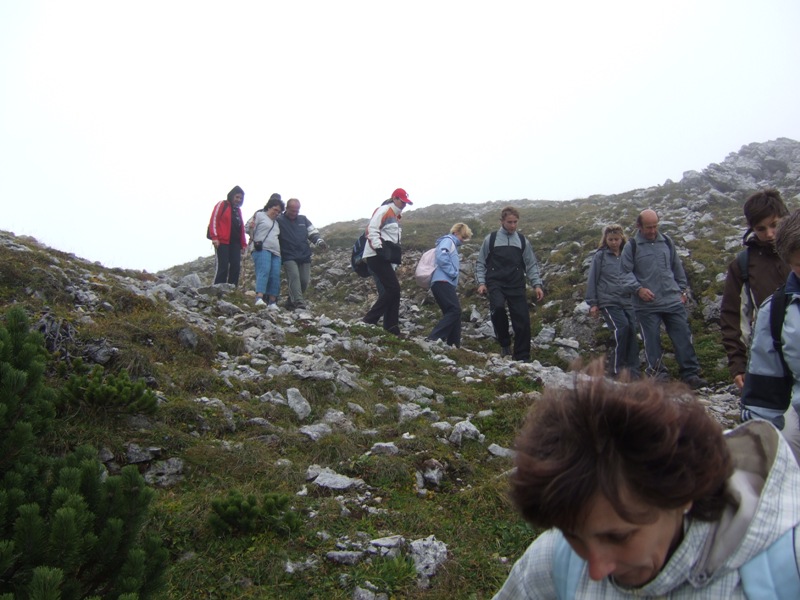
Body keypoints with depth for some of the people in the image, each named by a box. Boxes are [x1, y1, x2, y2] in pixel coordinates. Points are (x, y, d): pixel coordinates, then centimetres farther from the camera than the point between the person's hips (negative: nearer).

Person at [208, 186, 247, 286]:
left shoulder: (238, 210, 23)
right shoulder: (222, 205, 3)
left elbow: (241, 228, 23)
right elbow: (213, 220, -6)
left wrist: (243, 244, 15)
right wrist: (214, 237, -15)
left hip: (235, 243, 7)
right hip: (222, 242, -7)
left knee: (236, 267, -2)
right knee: (222, 267, -11)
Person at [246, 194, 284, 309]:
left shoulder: (276, 223, 28)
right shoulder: (259, 215, 8)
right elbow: (248, 229, 0)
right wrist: (250, 227, -22)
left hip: (275, 252, 7)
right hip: (262, 249, -7)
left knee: (275, 275, -5)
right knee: (264, 271, -24)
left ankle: (272, 302, -6)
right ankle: (259, 297, -35)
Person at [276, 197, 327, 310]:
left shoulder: (303, 219, 15)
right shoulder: (279, 220, 2)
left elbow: (313, 233, 13)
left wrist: (319, 241, -6)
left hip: (305, 256, 5)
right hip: (289, 257, -5)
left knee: (304, 280, 2)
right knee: (294, 277, -20)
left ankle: (291, 301, 19)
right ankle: (299, 303, -29)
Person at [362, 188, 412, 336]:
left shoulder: (395, 216, 24)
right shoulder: (383, 211, -6)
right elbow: (371, 230, -17)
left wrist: (395, 255, 21)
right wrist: (379, 247, -25)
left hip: (385, 258, 10)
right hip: (376, 256, -10)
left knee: (392, 290, 6)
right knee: (393, 289, -15)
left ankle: (391, 328, 9)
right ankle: (369, 320, -13)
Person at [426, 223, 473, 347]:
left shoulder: (453, 245, 28)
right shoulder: (448, 240, -2)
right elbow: (441, 257, -21)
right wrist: (453, 272, -15)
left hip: (445, 283, 11)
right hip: (442, 282, -11)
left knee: (453, 312, 9)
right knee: (455, 310, -18)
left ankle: (454, 344, 10)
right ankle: (433, 340, -22)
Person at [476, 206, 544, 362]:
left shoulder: (522, 241, 11)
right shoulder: (491, 239, 6)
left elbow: (531, 265, 13)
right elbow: (480, 263, 10)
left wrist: (537, 284, 2)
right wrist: (481, 282, -1)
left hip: (516, 286, 2)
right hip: (496, 284, -2)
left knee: (522, 320, -6)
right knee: (498, 307, -29)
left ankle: (522, 357, 7)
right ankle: (505, 343, -7)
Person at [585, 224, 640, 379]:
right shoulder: (600, 256, 4)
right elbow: (592, 280, 4)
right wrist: (592, 303, 1)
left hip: (628, 302, 4)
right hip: (608, 301, -4)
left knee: (632, 332, -5)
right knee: (622, 328, -19)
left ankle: (632, 371, 1)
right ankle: (616, 368, -7)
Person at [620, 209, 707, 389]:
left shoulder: (666, 242, 12)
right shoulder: (631, 247, 0)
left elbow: (677, 267, 21)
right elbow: (626, 273, -1)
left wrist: (683, 290, 18)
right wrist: (638, 288, -16)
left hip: (673, 301, 3)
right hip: (646, 305, -3)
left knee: (683, 337, 2)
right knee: (652, 341, 1)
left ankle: (691, 375, 8)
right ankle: (658, 376, 11)